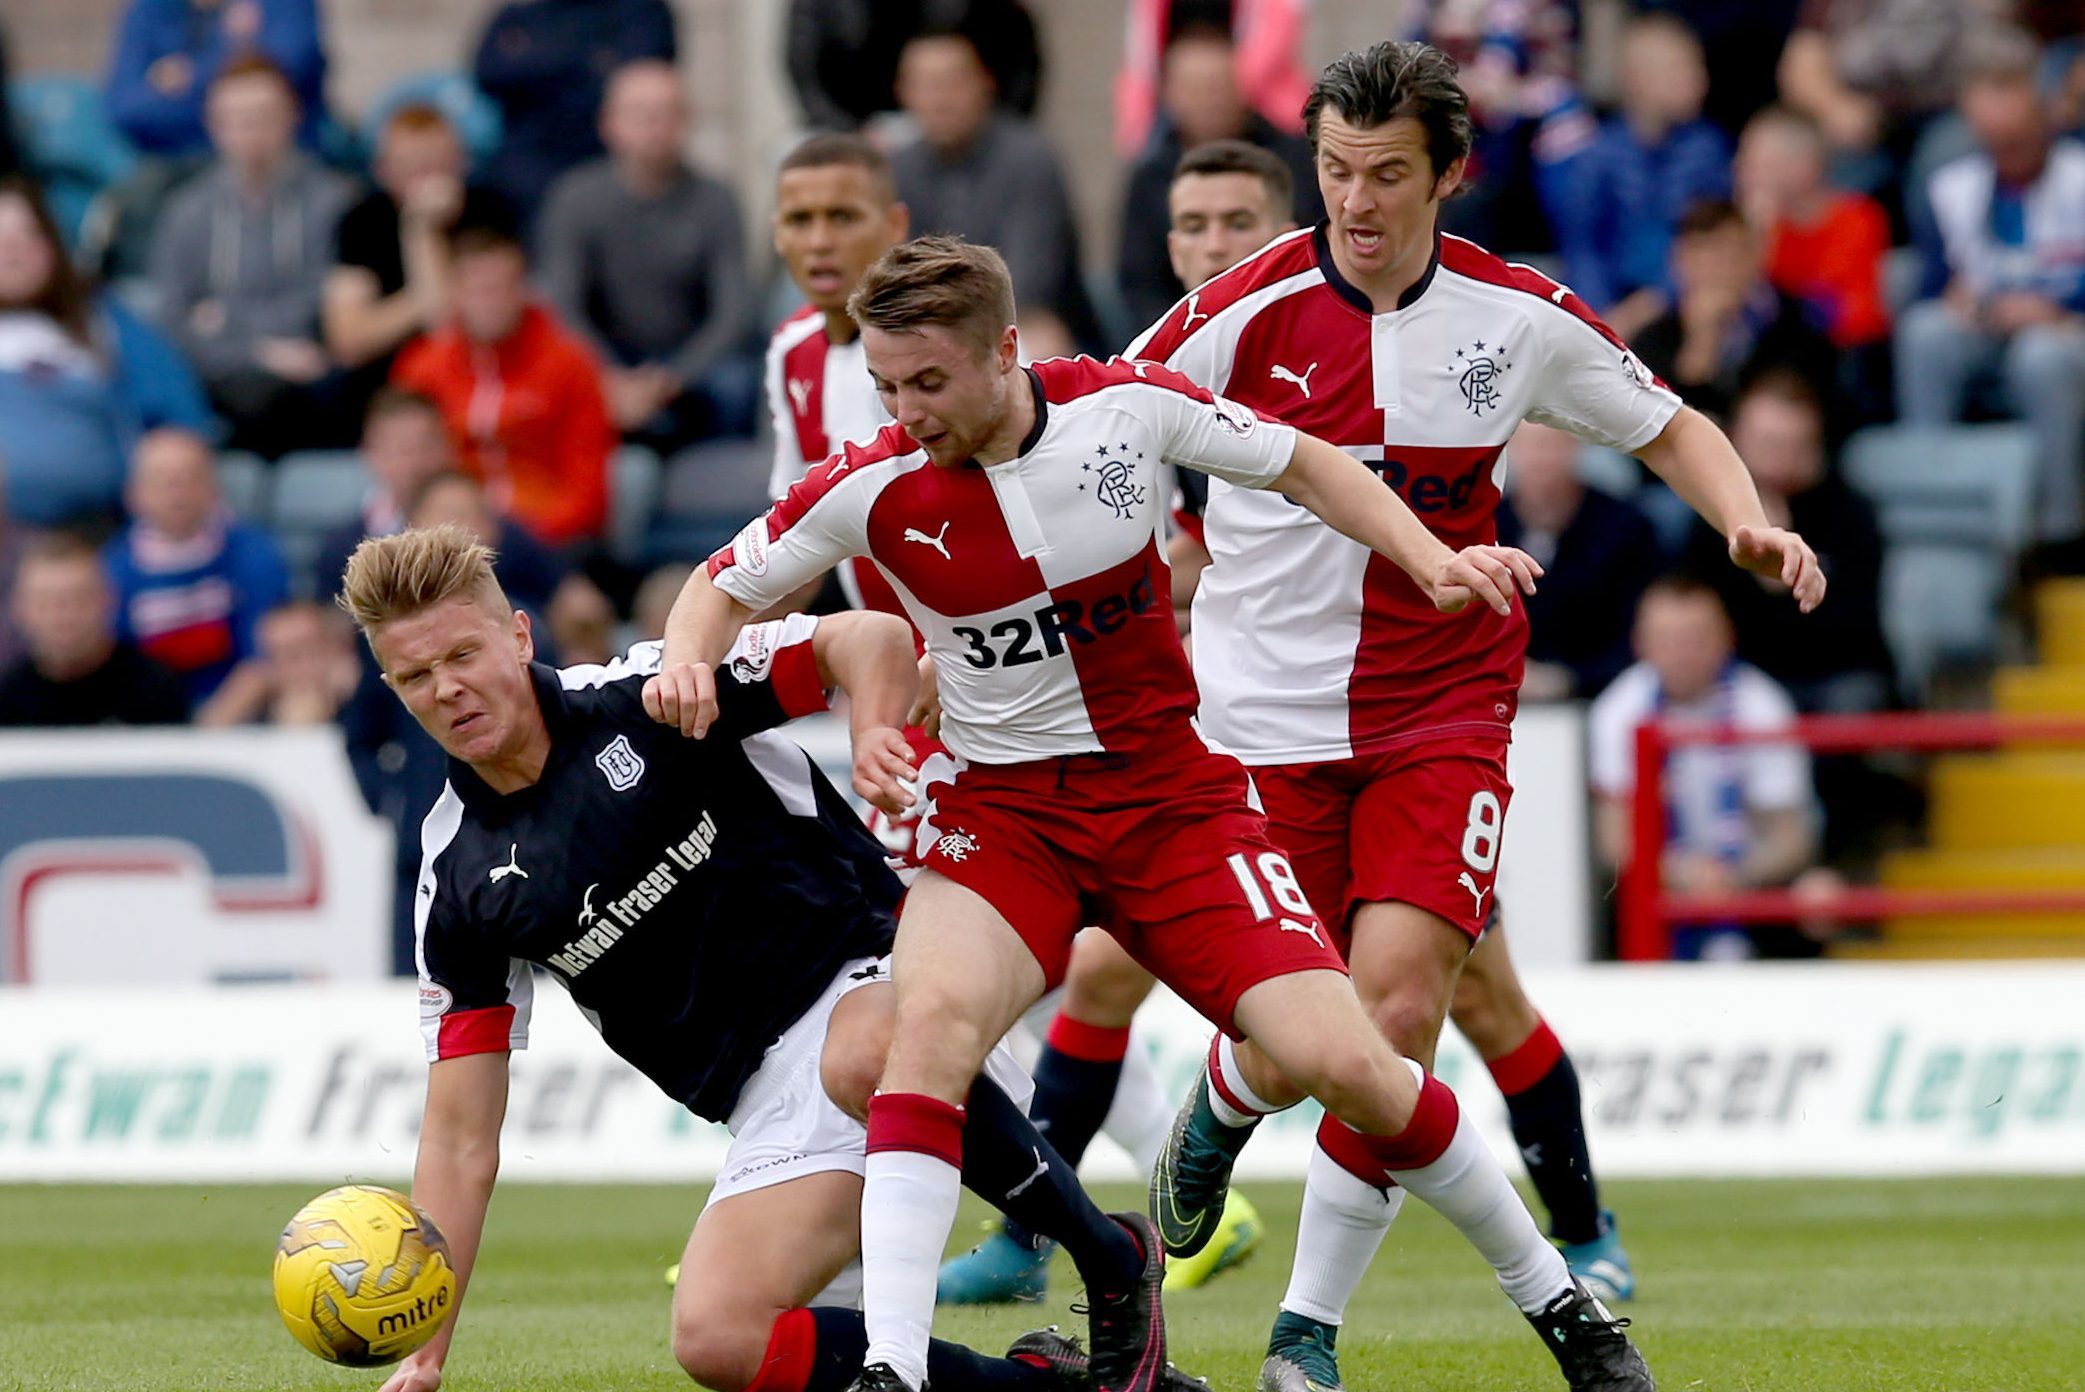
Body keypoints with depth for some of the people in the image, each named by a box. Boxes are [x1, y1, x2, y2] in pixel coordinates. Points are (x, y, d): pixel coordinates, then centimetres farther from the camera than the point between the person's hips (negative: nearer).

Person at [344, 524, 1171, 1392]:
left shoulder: (651, 694, -3)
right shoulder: (458, 885, 5)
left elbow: (871, 638, -2)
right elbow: (461, 1137, 7)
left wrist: (874, 734, -24)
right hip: (773, 1105, 4)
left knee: (862, 1063, -41)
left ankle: (1113, 1262, -22)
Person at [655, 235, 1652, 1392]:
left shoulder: (1127, 405, -11)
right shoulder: (871, 489, -12)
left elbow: (1299, 464, 5)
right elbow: (728, 581, 3)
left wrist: (1432, 560, -6)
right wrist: (688, 660, -18)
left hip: (1172, 797, 0)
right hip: (999, 809, 0)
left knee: (1344, 1064, -9)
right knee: (932, 1015, -30)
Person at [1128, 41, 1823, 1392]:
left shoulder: (1519, 318, -3)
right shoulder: (1248, 312, -10)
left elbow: (1670, 427, 12)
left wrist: (1749, 522, -6)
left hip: (1442, 712, 1)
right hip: (1266, 714, -1)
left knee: (1400, 1002, -18)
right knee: (1287, 1048, -1)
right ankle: (1218, 1115, 40)